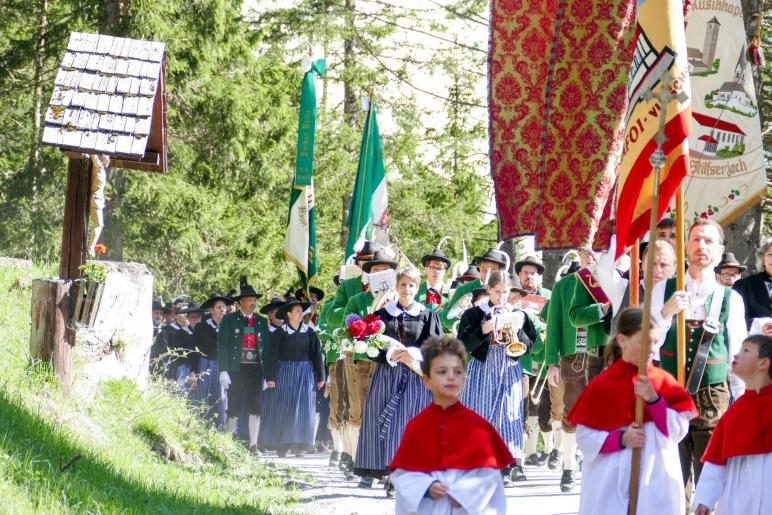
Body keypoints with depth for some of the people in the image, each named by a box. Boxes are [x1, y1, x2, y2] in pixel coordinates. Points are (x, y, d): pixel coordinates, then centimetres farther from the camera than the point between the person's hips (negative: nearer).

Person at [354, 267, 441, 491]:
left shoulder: (428, 316, 8)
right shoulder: (382, 315, 10)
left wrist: (415, 354, -17)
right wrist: (389, 354, -14)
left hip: (415, 378, -1)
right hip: (386, 376, 1)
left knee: (408, 424, -6)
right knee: (382, 421, -2)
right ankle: (372, 471, 2)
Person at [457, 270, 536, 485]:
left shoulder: (518, 314, 10)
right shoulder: (474, 314, 4)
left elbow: (530, 345, 5)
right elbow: (464, 344, -3)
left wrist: (517, 331, -11)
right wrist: (483, 331, -17)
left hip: (510, 369, 1)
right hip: (483, 369, -1)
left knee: (509, 414, -5)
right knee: (483, 413, -4)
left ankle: (509, 466, -6)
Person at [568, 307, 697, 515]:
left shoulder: (663, 381, 5)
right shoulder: (602, 384, -3)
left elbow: (679, 431, -1)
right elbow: (584, 438, -3)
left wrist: (654, 399, -13)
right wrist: (621, 439, -17)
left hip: (656, 485, 2)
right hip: (612, 486, -2)